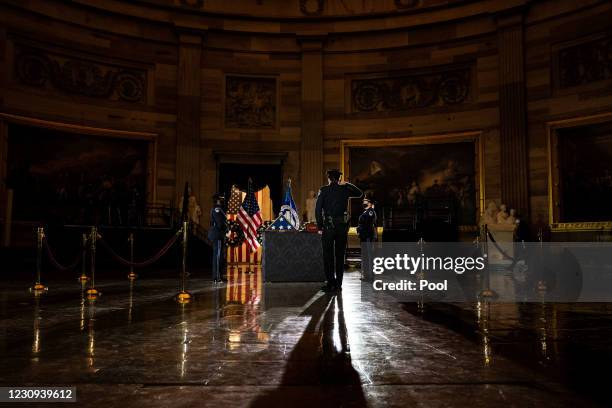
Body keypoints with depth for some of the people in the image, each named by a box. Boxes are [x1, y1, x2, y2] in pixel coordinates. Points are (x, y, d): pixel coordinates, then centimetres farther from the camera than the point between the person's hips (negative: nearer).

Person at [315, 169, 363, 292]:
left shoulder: (323, 190, -3)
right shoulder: (345, 189, 4)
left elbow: (318, 209, -8)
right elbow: (360, 193, 23)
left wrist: (319, 227, -2)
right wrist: (347, 184, 18)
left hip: (328, 226, -3)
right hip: (342, 226, 3)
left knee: (328, 255, 3)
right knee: (340, 255, 9)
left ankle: (331, 283, 0)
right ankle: (338, 284, 12)